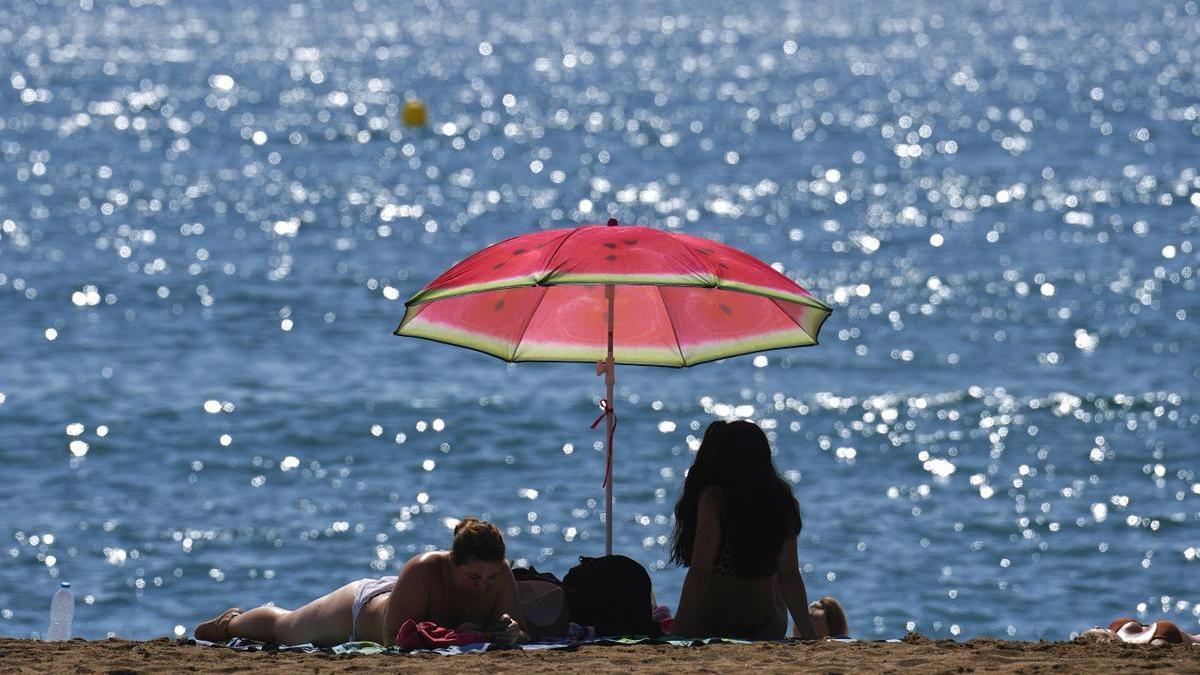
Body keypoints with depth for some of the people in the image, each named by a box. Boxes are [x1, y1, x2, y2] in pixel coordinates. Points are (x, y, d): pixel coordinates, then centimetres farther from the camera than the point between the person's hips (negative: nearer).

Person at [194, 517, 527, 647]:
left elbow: (521, 631, -26)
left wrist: (510, 632, -50)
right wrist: (453, 635, -56)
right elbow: (394, 639, -46)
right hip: (361, 606, -4)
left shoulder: (499, 573, -32)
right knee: (281, 628, 27)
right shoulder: (423, 570, -46)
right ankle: (231, 622, 59)